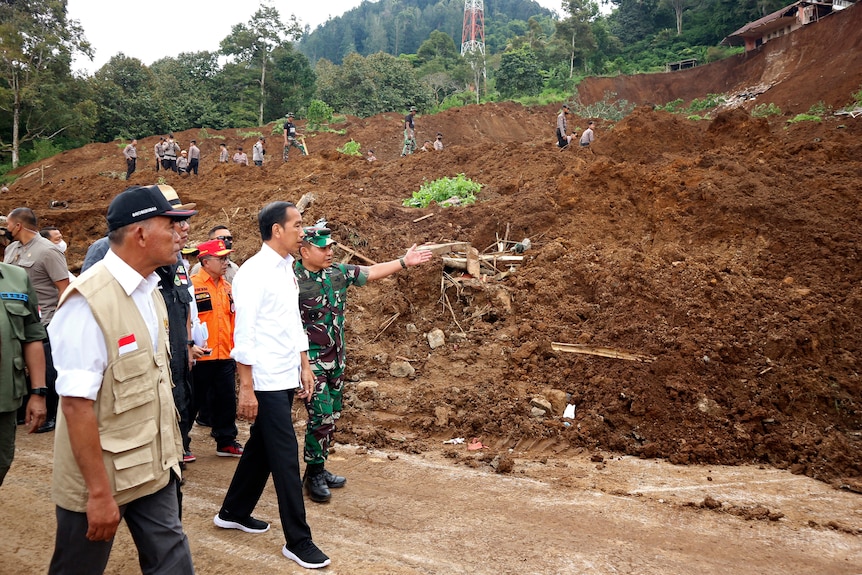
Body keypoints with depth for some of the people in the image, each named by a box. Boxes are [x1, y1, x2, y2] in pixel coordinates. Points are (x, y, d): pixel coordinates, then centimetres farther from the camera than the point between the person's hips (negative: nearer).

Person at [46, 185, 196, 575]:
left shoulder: (149, 290, 4)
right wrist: (99, 492, -20)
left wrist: (169, 450, 12)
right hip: (102, 473, -7)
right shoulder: (89, 300, -21)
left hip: (155, 466, 7)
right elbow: (76, 404, -22)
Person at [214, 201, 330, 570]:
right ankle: (298, 541, 8)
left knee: (261, 448, 19)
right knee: (286, 458, -3)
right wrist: (246, 388, -17)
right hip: (266, 383, -9)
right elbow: (244, 334, -17)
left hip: (286, 379, 9)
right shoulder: (254, 272, -16)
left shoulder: (287, 270, 11)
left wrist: (304, 366, 16)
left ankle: (233, 513, 36)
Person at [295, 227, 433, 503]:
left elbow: (372, 272, 10)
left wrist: (404, 262, 6)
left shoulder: (338, 272, 3)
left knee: (332, 415, 13)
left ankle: (319, 469, 28)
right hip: (311, 360, -7)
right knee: (321, 415, -9)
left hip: (336, 358, 7)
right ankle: (313, 475, 8)